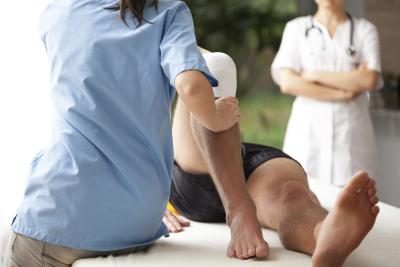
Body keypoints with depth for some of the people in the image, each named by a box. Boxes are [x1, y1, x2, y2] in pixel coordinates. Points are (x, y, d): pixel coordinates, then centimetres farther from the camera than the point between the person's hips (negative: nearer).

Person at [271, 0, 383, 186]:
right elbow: (287, 82, -4)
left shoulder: (365, 30, 10)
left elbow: (370, 80, -5)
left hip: (352, 135, 0)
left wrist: (315, 75, -5)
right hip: (308, 133, 0)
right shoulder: (296, 28, 9)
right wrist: (342, 94, -6)